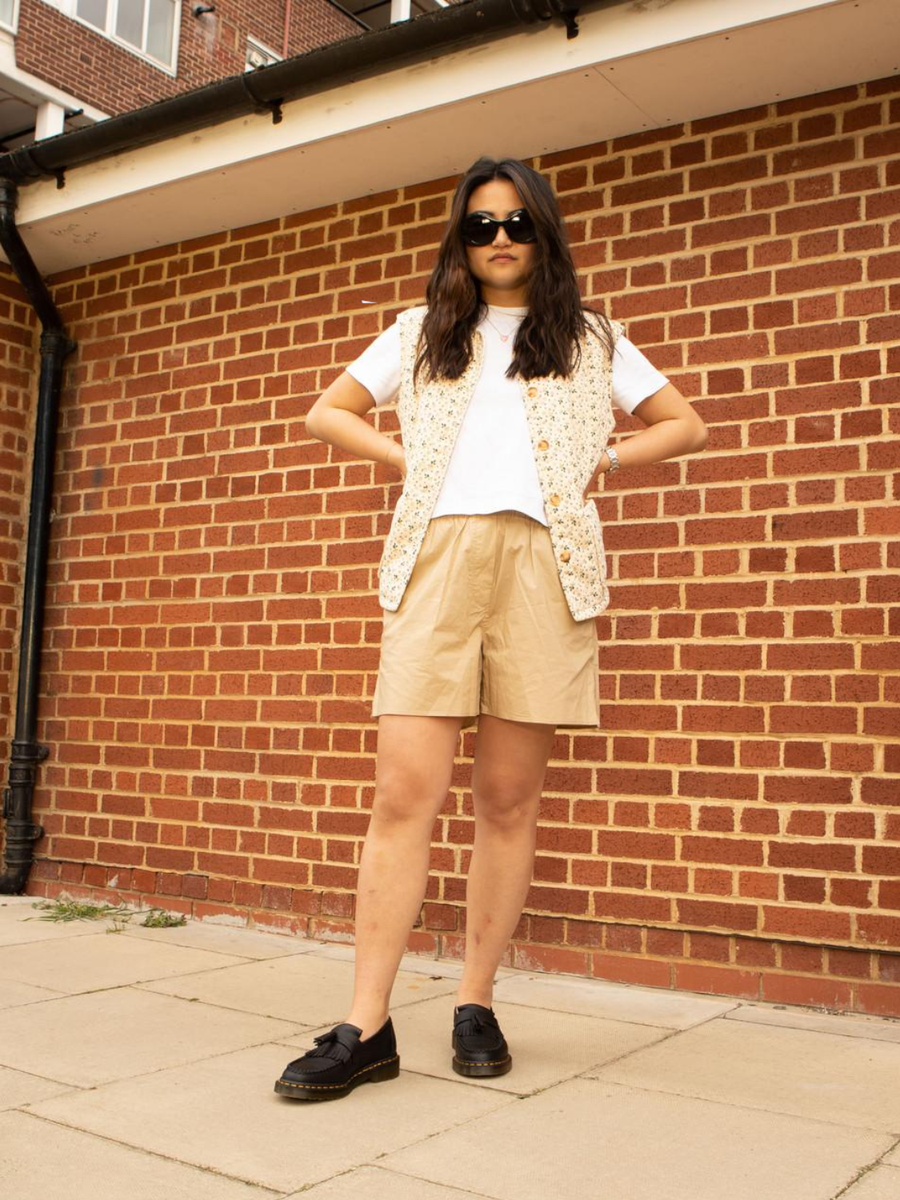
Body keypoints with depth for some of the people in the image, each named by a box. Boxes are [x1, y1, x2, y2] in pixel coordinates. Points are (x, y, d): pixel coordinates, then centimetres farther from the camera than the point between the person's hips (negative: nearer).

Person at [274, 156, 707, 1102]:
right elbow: (327, 411, 25)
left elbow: (684, 427, 22)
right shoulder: (421, 332, 23)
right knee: (406, 793, -9)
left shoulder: (591, 340, 20)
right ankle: (366, 1028, -5)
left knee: (509, 799, 0)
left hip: (544, 560, 0)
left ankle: (476, 1005, 12)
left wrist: (600, 463, 9)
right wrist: (404, 459, 10)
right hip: (436, 556, 0)